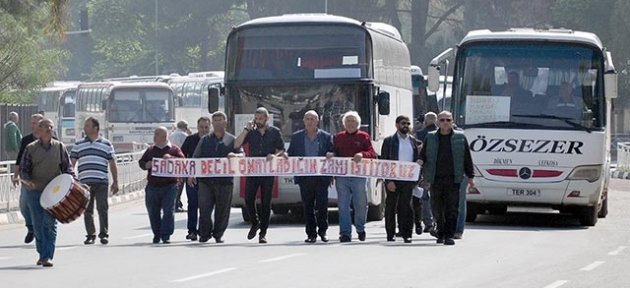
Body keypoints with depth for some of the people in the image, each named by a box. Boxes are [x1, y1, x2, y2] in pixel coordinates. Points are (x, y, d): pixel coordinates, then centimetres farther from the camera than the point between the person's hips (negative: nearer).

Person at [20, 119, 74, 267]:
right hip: (34, 191, 1)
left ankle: (48, 256, -12)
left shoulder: (60, 147, 6)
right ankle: (42, 254, 20)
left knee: (50, 224, -11)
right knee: (38, 225, 5)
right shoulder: (31, 148, 4)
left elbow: (67, 167, 9)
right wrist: (28, 181, -14)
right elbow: (23, 169, 5)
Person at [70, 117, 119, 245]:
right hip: (84, 183, 2)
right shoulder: (79, 145, 12)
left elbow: (112, 164, 10)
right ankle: (90, 235, 11)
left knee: (102, 208, -7)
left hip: (101, 182, -2)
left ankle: (104, 234, 0)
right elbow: (71, 162, 10)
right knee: (87, 210, 4)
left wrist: (115, 182, 5)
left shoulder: (106, 144, 8)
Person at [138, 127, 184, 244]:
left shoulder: (174, 149, 3)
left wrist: (171, 158, -23)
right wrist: (146, 165, -9)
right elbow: (141, 162, 14)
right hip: (152, 186, 4)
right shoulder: (150, 150, 14)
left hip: (169, 186, -4)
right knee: (153, 212, 7)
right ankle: (156, 234, 18)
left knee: (168, 211, -7)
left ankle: (165, 235, -4)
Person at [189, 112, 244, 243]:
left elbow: (242, 155, 0)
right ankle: (204, 234, 6)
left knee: (222, 210, 2)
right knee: (204, 208, -4)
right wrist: (191, 174, 5)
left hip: (225, 181, -1)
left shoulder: (231, 140, 9)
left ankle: (218, 234, 14)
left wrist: (235, 155, -23)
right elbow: (195, 158, 14)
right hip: (206, 180, 1)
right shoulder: (205, 140, 13)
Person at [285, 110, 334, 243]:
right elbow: (291, 153, 12)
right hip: (304, 178, 2)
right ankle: (311, 233, 9)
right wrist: (286, 155, -10)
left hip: (321, 177, -1)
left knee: (322, 205, -4)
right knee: (308, 206, 3)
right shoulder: (296, 137, 12)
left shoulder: (326, 137, 7)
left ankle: (322, 231, 13)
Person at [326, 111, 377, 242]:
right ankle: (345, 233, 1)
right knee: (343, 206, -1)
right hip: (341, 176, 2)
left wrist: (362, 154, -20)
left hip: (359, 176, -2)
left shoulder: (364, 137, 6)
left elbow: (372, 153, 0)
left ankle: (360, 229, 24)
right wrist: (331, 155, -6)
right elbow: (335, 153, 17)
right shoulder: (339, 137, 16)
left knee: (361, 205, 3)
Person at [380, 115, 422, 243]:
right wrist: (388, 180, -10)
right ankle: (391, 233, 10)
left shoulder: (413, 141, 12)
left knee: (406, 206, -2)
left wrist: (416, 179, 6)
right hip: (393, 179, -2)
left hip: (408, 179, 2)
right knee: (391, 206, 3)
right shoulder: (389, 141, 2)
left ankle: (406, 233, 1)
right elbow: (384, 161, -1)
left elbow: (416, 160, 15)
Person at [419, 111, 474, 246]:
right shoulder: (430, 138, 10)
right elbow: (423, 157, 13)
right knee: (437, 209, 4)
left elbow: (467, 159, 10)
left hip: (453, 179, -1)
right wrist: (426, 178, 3)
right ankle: (441, 233, 18)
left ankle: (449, 236, -3)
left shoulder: (460, 138, 8)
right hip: (436, 179, 1)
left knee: (452, 208, -5)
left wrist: (470, 176, 6)